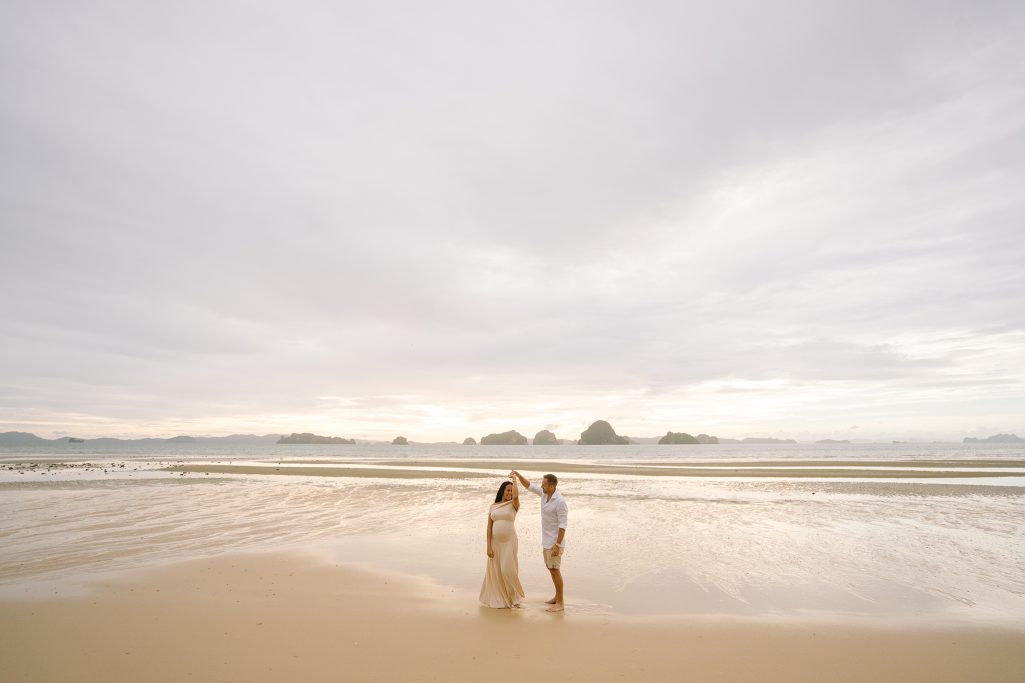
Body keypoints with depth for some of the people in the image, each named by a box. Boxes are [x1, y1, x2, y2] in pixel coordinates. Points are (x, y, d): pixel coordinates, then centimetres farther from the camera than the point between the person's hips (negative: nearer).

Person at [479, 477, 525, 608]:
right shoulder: (493, 506, 6)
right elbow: (489, 527, 3)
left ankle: (514, 598, 17)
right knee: (496, 572, 7)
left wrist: (514, 479, -13)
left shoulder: (513, 505, -1)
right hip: (495, 543, 3)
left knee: (508, 570, -4)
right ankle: (500, 600, 22)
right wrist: (489, 547, -4)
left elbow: (516, 495, -26)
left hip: (510, 542, -3)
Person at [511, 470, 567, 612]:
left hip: (555, 542, -9)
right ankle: (557, 596, 32)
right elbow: (529, 486, 10)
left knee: (555, 571, -4)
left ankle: (560, 603, 5)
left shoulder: (560, 501, -24)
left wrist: (557, 545, -25)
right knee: (551, 569, 18)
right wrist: (518, 474, -7)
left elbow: (563, 525, -24)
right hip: (547, 541, 9)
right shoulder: (545, 494, 1)